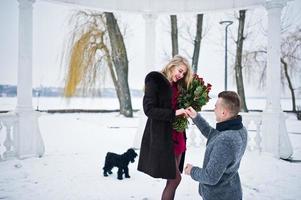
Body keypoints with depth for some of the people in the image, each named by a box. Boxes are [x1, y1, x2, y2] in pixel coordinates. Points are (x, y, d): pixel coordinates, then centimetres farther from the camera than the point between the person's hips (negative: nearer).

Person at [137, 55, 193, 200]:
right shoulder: (155, 80, -7)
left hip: (177, 136, 7)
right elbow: (149, 109, -15)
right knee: (175, 178, -6)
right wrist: (174, 113, -21)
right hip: (161, 136, -7)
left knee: (173, 178, 10)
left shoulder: (178, 86, 15)